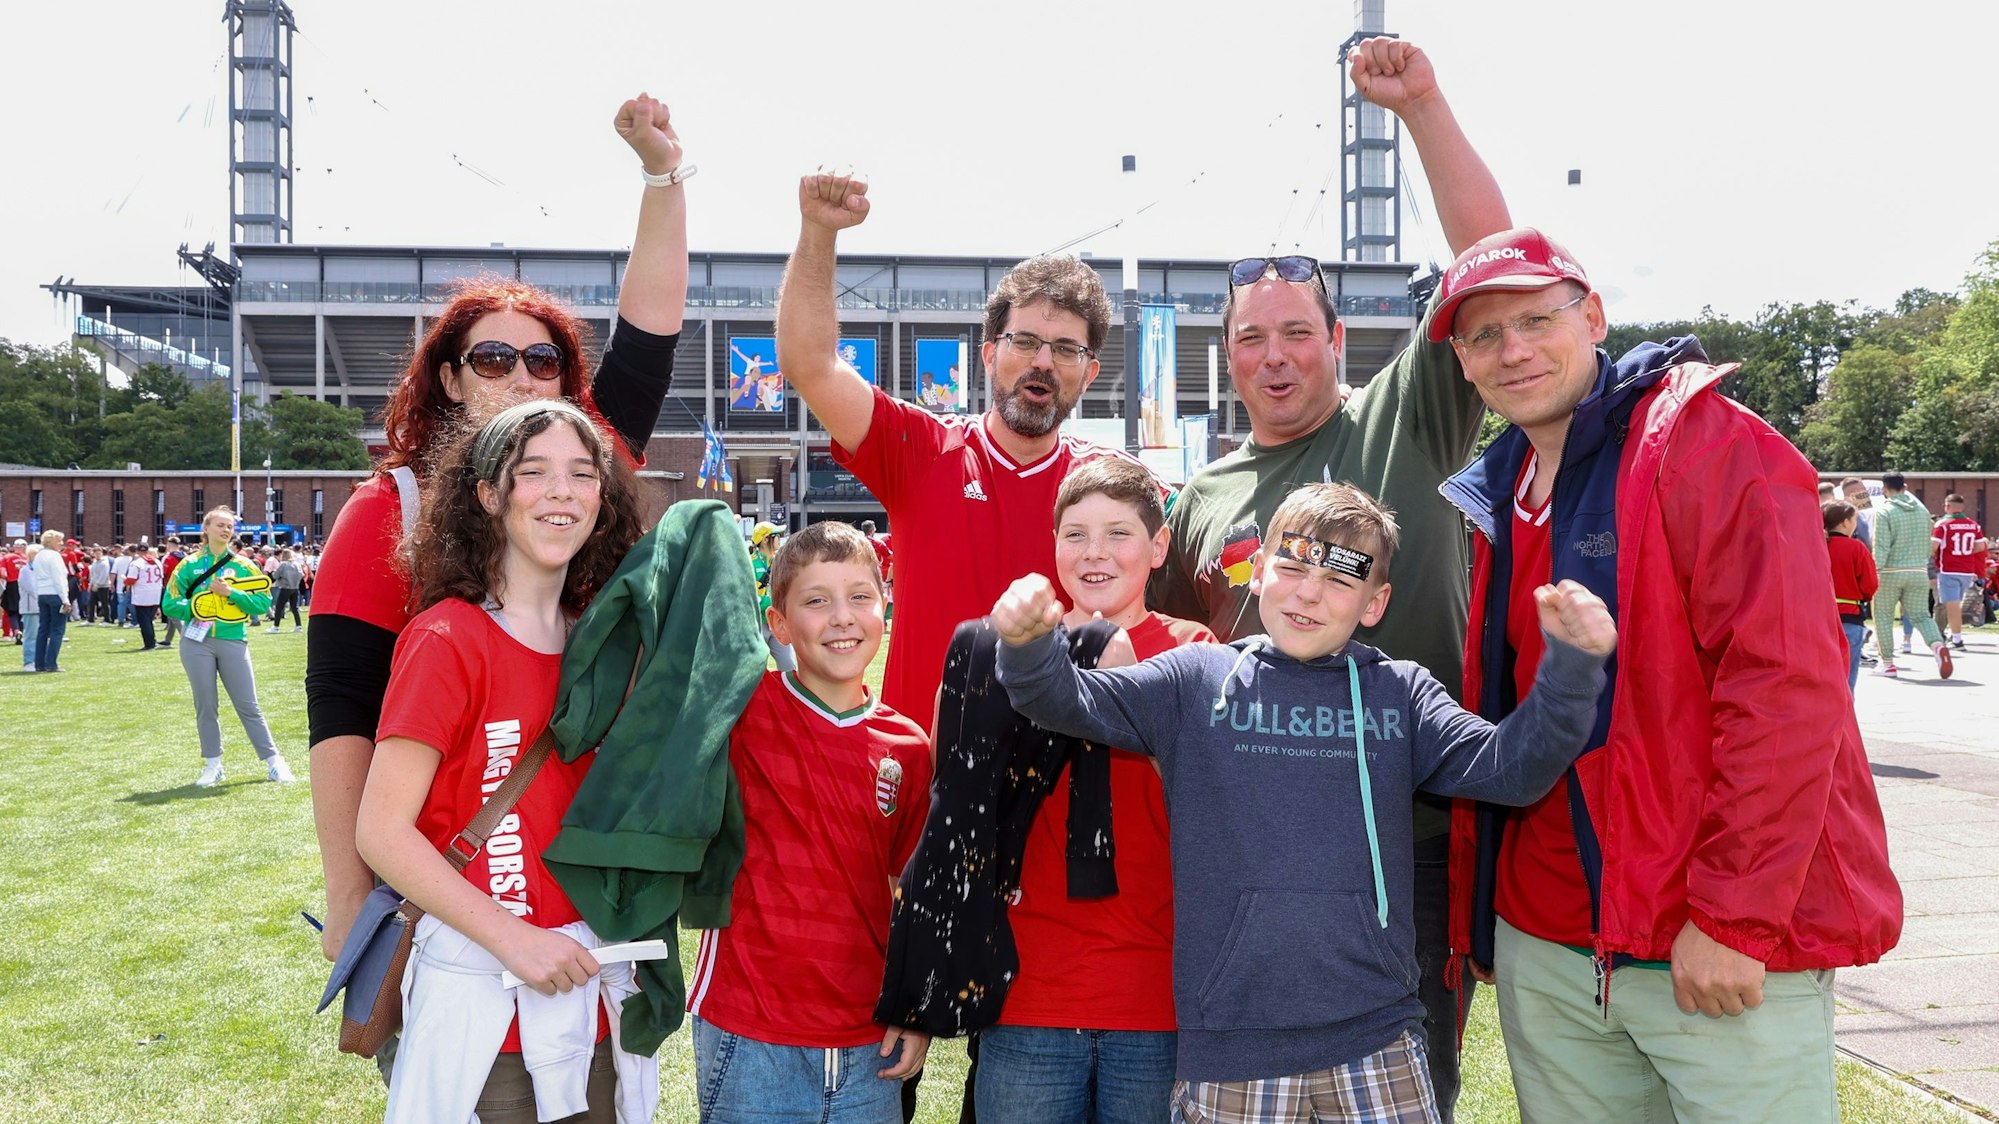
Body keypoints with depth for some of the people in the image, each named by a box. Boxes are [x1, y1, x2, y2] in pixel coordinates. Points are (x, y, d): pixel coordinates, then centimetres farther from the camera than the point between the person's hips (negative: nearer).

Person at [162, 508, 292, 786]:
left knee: (248, 706, -1)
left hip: (233, 641, -1)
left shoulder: (243, 565, 4)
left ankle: (273, 762, 3)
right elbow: (169, 604, 3)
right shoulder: (190, 565, 5)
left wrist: (231, 593, -14)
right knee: (206, 706, 6)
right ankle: (213, 765, 16)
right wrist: (199, 606, -9)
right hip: (197, 642, 1)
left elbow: (263, 602, -3)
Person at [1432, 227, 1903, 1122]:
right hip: (1543, 946, 6)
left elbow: (1785, 684, -18)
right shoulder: (1496, 500, 10)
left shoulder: (1705, 443, -10)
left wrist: (1732, 916, -20)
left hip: (1726, 950, -6)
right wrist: (1478, 910, 12)